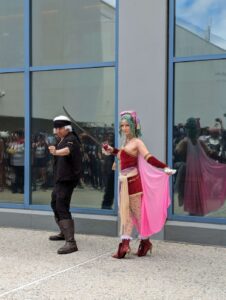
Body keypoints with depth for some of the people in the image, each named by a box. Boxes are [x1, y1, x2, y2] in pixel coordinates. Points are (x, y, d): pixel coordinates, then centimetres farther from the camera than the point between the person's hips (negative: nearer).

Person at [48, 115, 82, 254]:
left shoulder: (71, 139, -16)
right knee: (55, 204, 22)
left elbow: (68, 150, -41)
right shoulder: (62, 140, 16)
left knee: (62, 208, -20)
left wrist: (56, 152, -58)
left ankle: (71, 242, -25)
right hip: (60, 178, 11)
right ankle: (64, 232, 39)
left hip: (67, 179, -11)